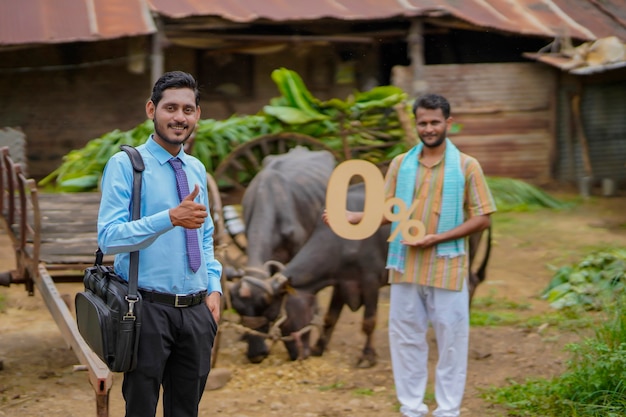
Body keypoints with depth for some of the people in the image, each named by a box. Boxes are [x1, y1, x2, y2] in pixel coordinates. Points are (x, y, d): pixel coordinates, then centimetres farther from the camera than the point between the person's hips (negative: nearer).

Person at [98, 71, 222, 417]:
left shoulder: (197, 169, 13)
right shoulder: (125, 165, -7)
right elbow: (109, 238, -17)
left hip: (197, 310, 6)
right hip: (148, 309, -6)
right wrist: (171, 217, -27)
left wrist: (214, 288, 6)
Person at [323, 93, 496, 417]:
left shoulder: (466, 166, -2)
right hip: (405, 265, 3)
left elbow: (482, 219, -3)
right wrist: (354, 217, -9)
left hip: (446, 266, -3)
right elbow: (388, 212, 9)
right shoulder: (400, 164, 7)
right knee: (406, 337, 7)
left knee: (450, 338, 2)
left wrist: (438, 238, -14)